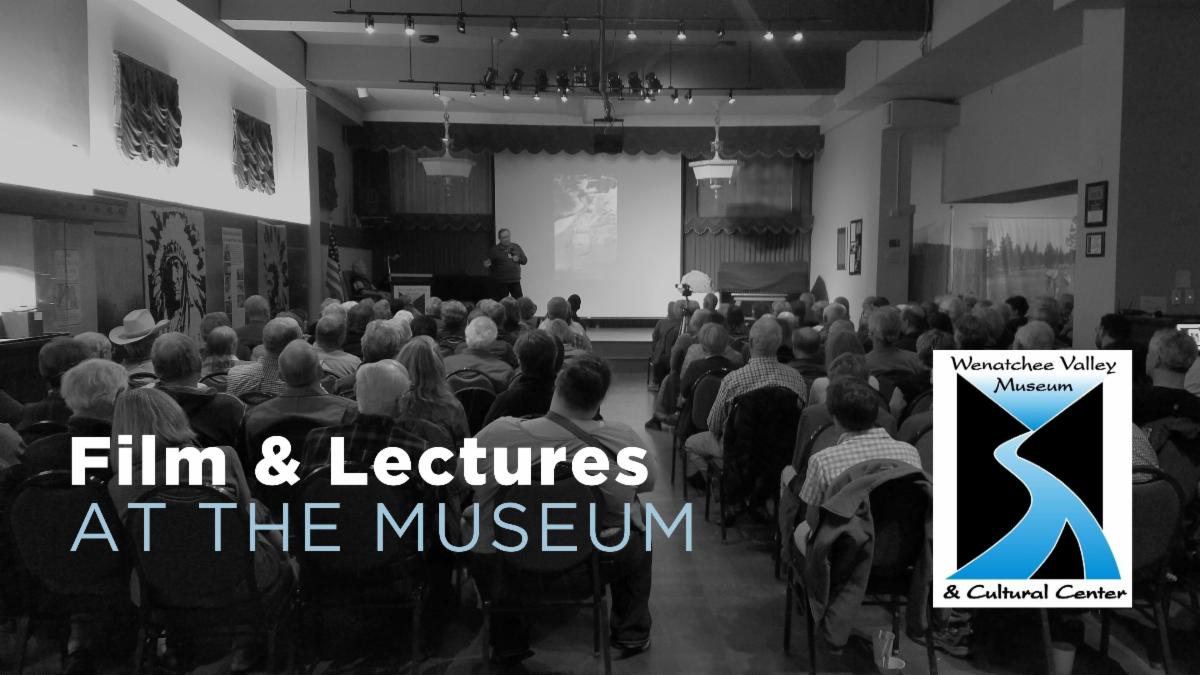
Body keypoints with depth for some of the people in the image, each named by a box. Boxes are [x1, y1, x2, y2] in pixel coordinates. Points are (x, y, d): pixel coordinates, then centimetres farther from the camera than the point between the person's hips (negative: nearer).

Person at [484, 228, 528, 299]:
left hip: (515, 281, 3)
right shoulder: (495, 250, 0)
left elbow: (525, 260, 16)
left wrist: (518, 259, -6)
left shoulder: (516, 247, 11)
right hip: (501, 282, -3)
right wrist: (487, 265, -21)